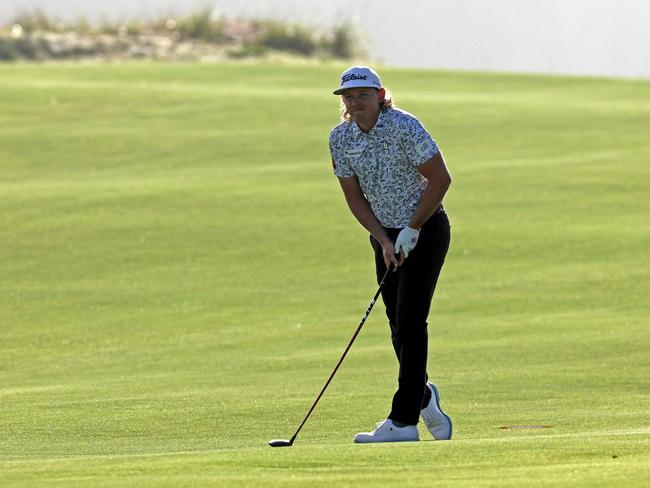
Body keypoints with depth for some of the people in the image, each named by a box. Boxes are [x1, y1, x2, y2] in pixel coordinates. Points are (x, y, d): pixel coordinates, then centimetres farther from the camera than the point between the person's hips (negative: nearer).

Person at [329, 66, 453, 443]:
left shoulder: (405, 128, -20)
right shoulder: (340, 138, -3)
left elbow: (440, 179, -16)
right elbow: (354, 196, 4)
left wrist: (412, 230, -14)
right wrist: (383, 240, -7)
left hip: (425, 229, -6)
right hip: (386, 234, 6)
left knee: (410, 320, -12)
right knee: (398, 323, 7)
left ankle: (404, 419, -13)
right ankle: (423, 395, 32)